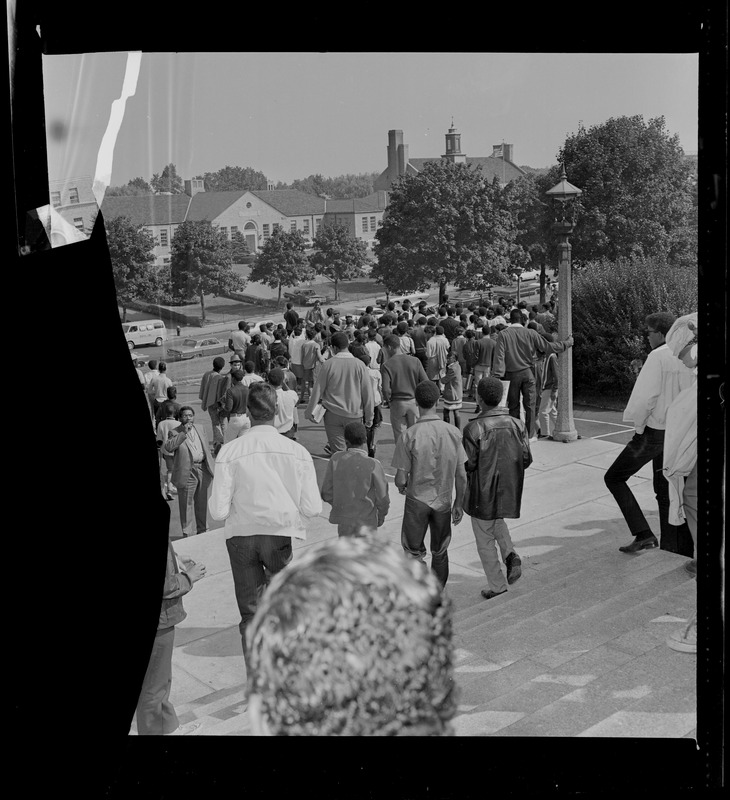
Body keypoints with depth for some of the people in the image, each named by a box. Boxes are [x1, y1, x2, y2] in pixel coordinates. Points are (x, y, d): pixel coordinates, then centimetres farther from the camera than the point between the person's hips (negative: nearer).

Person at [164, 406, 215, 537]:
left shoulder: (200, 428, 12)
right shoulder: (175, 433, -6)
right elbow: (168, 447, -24)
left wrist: (210, 467, 15)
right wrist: (184, 433, -25)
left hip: (202, 470, 5)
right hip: (187, 472, -5)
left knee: (201, 502, 14)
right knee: (187, 504, 0)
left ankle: (201, 530, 27)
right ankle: (188, 533, 9)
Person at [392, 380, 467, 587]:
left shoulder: (410, 435, -16)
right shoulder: (453, 433, -7)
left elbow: (401, 479, -13)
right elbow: (461, 475, -2)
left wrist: (401, 486, 11)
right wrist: (459, 503, 11)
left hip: (417, 500, -3)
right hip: (443, 500, 3)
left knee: (412, 549, 18)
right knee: (440, 552, 18)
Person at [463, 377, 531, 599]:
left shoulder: (473, 428, -19)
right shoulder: (517, 425, -5)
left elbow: (468, 464, -17)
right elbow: (526, 459, -2)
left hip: (483, 491, -5)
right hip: (509, 489, 5)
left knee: (485, 538, 11)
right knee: (497, 521, 32)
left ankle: (496, 585, 19)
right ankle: (510, 554, 8)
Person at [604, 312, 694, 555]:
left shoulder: (658, 356, -16)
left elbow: (646, 397, -19)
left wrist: (638, 426, -6)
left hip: (654, 432, -7)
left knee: (614, 477, 6)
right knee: (667, 491, 17)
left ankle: (643, 534, -2)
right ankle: (674, 551, 21)